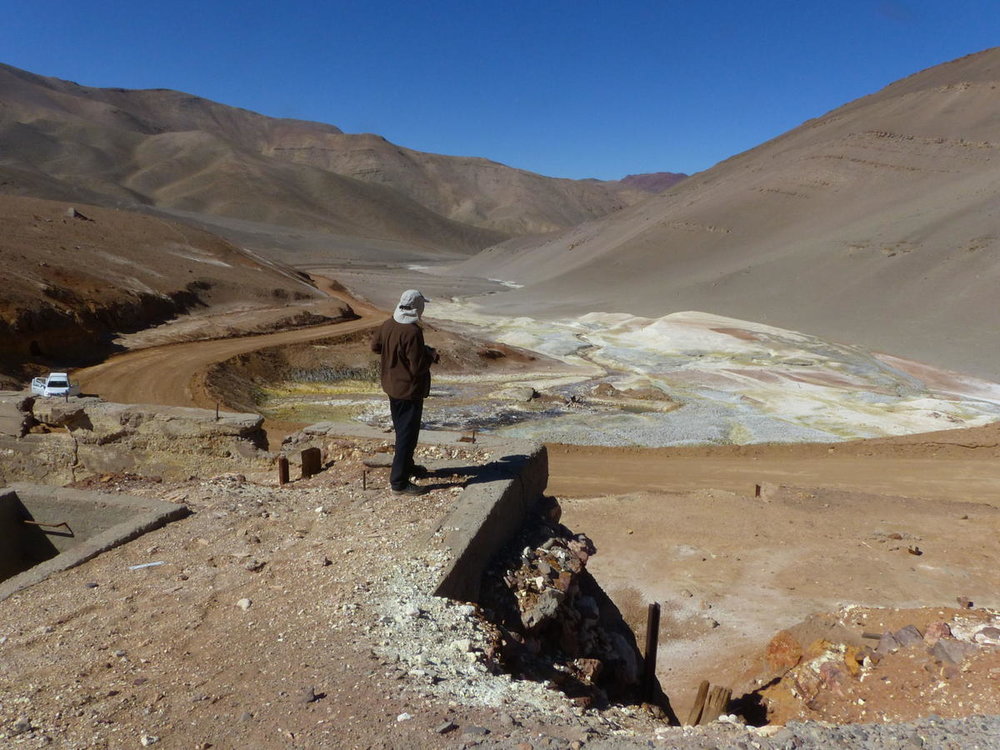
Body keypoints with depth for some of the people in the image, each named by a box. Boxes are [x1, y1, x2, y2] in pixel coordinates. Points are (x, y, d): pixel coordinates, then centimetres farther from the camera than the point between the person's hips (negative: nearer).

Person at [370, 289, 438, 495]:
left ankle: (406, 466, 41)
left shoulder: (388, 325, -1)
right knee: (408, 434, -1)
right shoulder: (412, 332, -27)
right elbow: (418, 366, -24)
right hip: (409, 391, -9)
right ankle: (399, 482, 4)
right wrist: (432, 355, -7)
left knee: (401, 430, 24)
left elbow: (375, 346, 15)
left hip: (392, 387, 9)